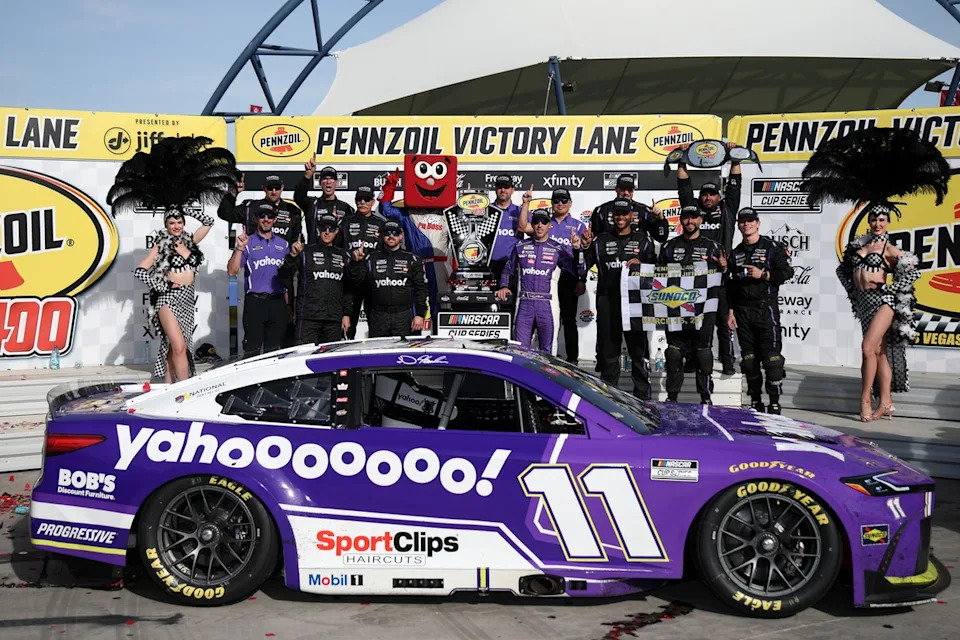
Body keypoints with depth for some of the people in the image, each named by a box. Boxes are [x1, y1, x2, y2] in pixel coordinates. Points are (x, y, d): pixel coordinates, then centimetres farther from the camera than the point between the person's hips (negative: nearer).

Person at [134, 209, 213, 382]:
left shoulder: (190, 241, 14)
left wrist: (187, 211, 14)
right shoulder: (162, 245, 1)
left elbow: (208, 222, 20)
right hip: (169, 298, -5)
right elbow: (139, 271, -4)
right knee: (179, 347, -16)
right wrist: (162, 286, -7)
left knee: (172, 348, 6)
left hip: (188, 299, 5)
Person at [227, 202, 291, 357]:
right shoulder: (247, 243, 4)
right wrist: (239, 248, -16)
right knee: (252, 349, -6)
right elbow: (232, 271, -6)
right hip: (255, 302, -3)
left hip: (278, 302, 3)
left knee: (274, 349, 7)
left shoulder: (283, 244, 15)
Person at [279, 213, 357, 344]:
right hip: (308, 318, -3)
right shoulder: (306, 251, 6)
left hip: (334, 320, 3)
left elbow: (348, 288, 17)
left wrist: (346, 314, 10)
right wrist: (292, 255, -20)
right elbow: (284, 273, -3)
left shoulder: (343, 256, 16)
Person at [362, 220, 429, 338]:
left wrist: (420, 314, -3)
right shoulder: (372, 258, 12)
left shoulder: (412, 260, 9)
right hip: (378, 316, 1)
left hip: (404, 315, -1)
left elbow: (421, 288, 4)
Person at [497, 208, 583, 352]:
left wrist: (576, 249, -11)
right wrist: (504, 286, 3)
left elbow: (577, 270, 2)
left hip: (546, 305, -1)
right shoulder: (521, 246, 12)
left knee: (546, 350, 3)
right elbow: (508, 270, 20)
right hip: (524, 304, 1)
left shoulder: (557, 249, 8)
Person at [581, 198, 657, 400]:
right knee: (608, 351, 6)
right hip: (607, 302, 1)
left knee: (638, 349, 2)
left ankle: (642, 396, 9)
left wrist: (641, 264, -12)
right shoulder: (601, 239, 11)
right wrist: (585, 247, -7)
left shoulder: (643, 239, 8)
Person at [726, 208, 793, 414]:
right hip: (742, 311, 5)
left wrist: (763, 275, -15)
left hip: (766, 309, -5)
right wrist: (730, 311, 9)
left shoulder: (772, 247, 2)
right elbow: (730, 285, 16)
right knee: (749, 359, 7)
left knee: (771, 358, -10)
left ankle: (774, 403, -5)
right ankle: (755, 403, 15)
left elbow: (787, 272, -5)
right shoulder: (735, 253, 16)